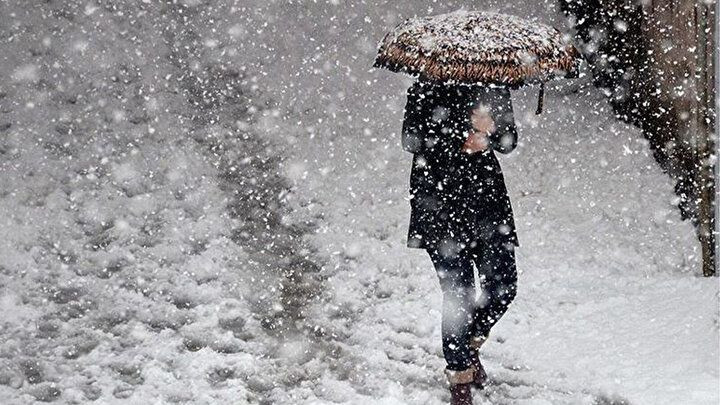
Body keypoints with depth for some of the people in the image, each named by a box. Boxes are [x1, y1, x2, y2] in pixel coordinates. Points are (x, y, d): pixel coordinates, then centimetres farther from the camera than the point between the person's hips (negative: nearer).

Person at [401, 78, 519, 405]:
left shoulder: (495, 86, 6)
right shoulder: (429, 87, -6)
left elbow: (508, 142, 6)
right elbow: (412, 140, -13)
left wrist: (490, 130, -16)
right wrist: (462, 137, -23)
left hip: (486, 191, 4)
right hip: (440, 197, -4)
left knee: (503, 285, 1)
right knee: (458, 293, -5)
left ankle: (470, 345, 30)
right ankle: (460, 375, 12)